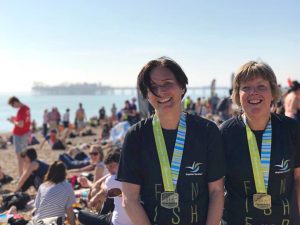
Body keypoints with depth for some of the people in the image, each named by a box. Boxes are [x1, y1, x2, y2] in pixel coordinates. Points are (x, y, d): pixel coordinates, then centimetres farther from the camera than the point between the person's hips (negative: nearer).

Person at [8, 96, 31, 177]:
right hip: (26, 133, 10)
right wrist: (15, 119, 10)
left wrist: (13, 121, -11)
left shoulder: (21, 110, -22)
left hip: (19, 135, -10)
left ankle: (20, 176, 0)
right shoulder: (26, 108, 7)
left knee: (19, 155, -4)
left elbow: (20, 124, -27)